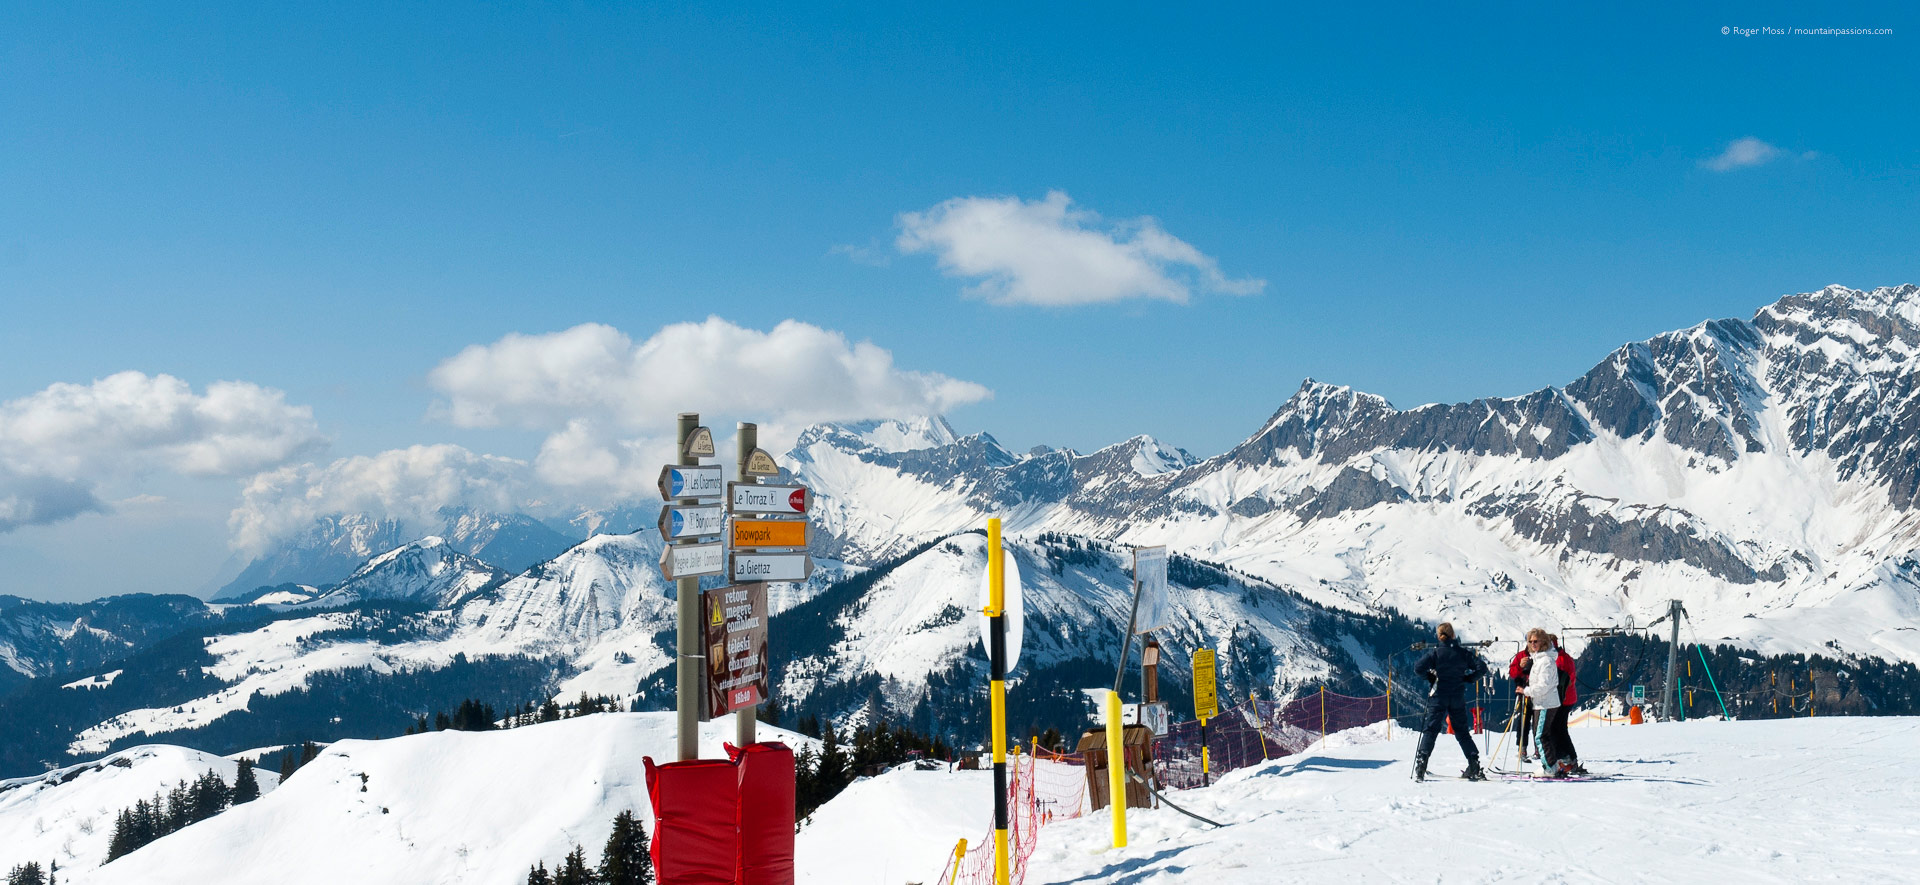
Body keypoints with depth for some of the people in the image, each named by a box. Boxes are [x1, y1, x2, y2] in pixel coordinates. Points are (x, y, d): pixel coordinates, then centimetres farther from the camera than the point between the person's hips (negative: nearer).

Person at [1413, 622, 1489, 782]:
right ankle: (1474, 766, 7)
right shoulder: (1463, 653, 2)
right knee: (1462, 732, 12)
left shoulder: (1436, 653, -5)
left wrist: (1431, 677, 4)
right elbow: (1482, 668, -2)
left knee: (1431, 730, 1)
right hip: (1458, 699, 2)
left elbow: (1418, 668, -12)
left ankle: (1421, 763, -11)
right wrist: (1468, 679, 8)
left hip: (1439, 697, -2)